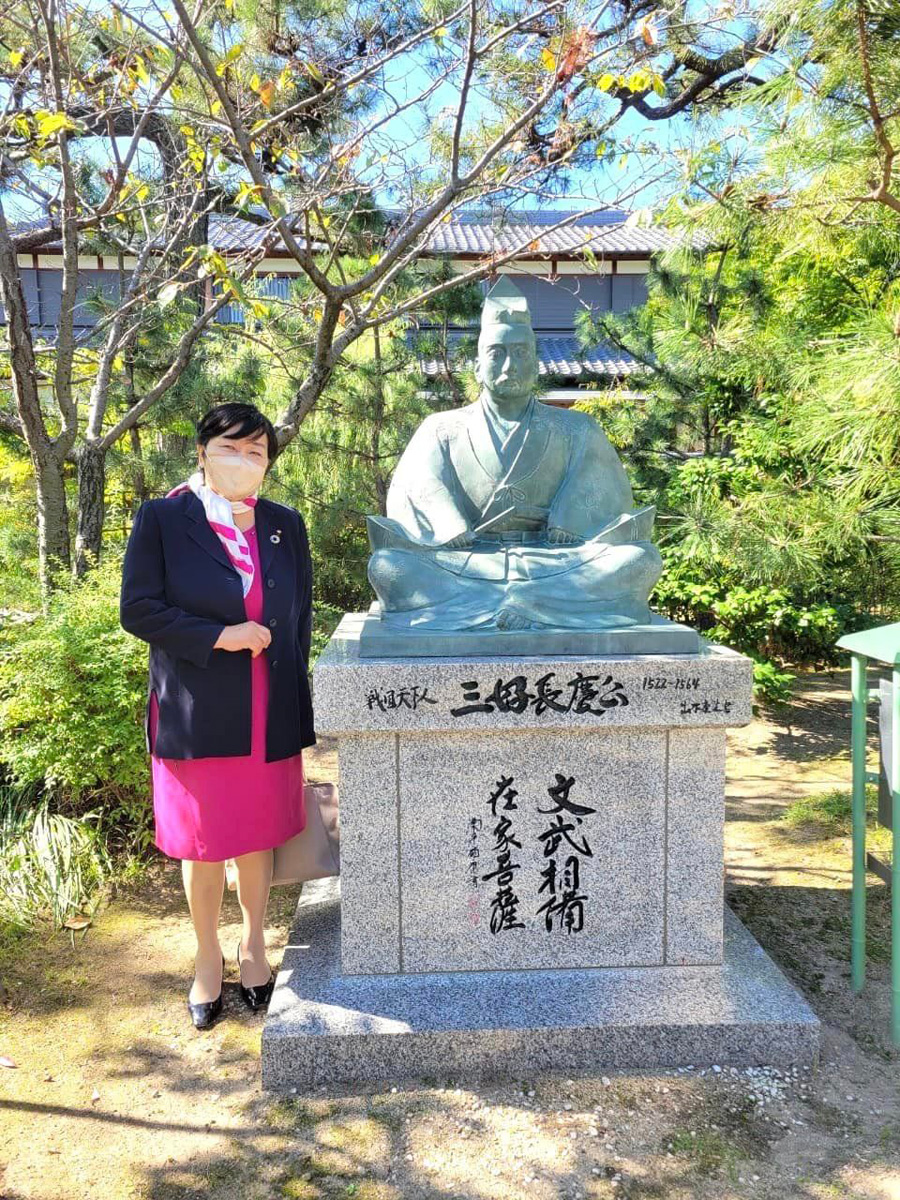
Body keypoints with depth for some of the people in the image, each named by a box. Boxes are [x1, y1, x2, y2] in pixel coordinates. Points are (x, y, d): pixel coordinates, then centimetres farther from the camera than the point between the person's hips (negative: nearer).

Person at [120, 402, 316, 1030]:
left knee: (259, 836, 15)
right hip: (196, 715, -2)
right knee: (203, 845, 11)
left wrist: (298, 705, 6)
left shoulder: (287, 525, 6)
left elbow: (300, 618, 9)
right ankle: (208, 956, 33)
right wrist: (218, 636, -18)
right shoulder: (161, 520, -4)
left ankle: (253, 944, 37)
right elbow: (137, 608, -8)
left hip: (270, 717, 3)